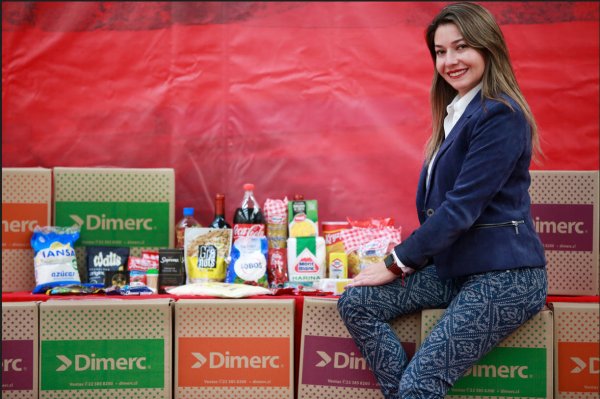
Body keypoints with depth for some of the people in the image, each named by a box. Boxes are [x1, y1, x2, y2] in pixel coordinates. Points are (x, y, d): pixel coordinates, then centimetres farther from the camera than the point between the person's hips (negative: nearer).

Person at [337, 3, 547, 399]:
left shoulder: (500, 115, -15)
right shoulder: (456, 113, 14)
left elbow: (462, 206, -19)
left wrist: (397, 263, -12)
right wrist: (405, 256, 3)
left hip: (503, 277, -9)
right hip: (453, 266, 9)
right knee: (355, 302, -7)